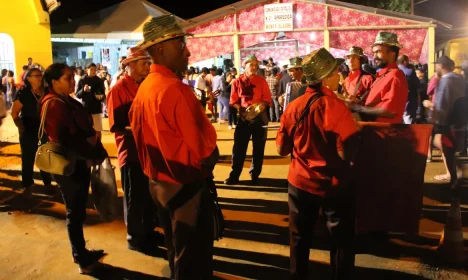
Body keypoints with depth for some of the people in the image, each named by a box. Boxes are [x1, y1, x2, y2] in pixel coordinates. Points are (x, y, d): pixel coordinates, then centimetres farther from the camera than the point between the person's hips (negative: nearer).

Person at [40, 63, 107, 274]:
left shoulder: (68, 101, 12)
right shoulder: (53, 104, -15)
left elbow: (84, 129, 15)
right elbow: (61, 140, -21)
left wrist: (95, 151, 3)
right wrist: (89, 155, -15)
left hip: (80, 162, 9)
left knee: (79, 211, 17)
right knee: (75, 213, 3)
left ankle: (81, 252, 30)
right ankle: (81, 260, 16)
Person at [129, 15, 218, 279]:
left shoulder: (144, 89, 3)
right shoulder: (175, 89, -25)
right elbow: (201, 148, -22)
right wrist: (211, 156, -1)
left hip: (159, 182, 9)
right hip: (186, 185, -9)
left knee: (178, 252, 26)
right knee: (194, 258, 9)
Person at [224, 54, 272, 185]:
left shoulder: (262, 81, 2)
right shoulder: (237, 81, 1)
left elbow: (267, 100, 1)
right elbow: (233, 101, 0)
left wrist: (262, 106, -20)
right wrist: (241, 109, -17)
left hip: (259, 117, 1)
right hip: (243, 117, 0)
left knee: (258, 148, 8)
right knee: (239, 147, 2)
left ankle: (254, 175, 22)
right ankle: (234, 176, 10)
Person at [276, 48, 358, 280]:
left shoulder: (293, 107, -4)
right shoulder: (335, 106, -19)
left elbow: (282, 148, 2)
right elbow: (347, 152, -21)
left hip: (300, 182, 5)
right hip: (334, 184, -4)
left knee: (300, 238, 20)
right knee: (342, 239, 14)